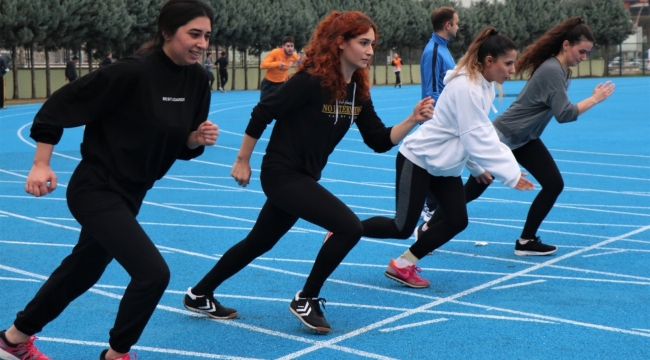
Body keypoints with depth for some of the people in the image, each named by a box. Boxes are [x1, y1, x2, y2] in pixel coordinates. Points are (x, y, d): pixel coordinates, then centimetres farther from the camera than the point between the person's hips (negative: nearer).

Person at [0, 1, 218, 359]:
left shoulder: (197, 79, -3)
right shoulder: (133, 71, -25)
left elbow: (181, 144, 8)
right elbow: (60, 104, -18)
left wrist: (199, 138, -14)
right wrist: (41, 164, -16)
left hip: (129, 193, 8)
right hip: (96, 190, -8)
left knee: (82, 270, 22)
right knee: (153, 272, -16)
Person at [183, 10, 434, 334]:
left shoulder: (358, 91, 1)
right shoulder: (311, 80, -22)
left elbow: (379, 141, 1)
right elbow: (262, 114, -16)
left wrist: (413, 120, -14)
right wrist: (242, 161, -10)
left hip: (304, 177, 8)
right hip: (282, 174, -8)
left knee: (259, 243, 20)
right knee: (349, 226, -17)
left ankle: (199, 295, 37)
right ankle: (306, 301, 0)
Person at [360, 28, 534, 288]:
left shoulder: (484, 85, 1)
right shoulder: (466, 88, -28)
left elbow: (479, 134, 9)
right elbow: (478, 140, -29)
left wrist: (476, 166, 4)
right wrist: (511, 176, -27)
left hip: (444, 165, 9)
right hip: (418, 160, -9)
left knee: (457, 221, 0)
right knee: (402, 228, -3)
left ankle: (403, 265, 12)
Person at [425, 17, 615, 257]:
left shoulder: (559, 69, 3)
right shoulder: (552, 71, -26)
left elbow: (559, 109, 6)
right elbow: (564, 114, -30)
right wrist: (595, 99, -24)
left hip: (524, 139, 9)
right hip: (502, 137, -9)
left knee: (554, 184, -1)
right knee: (472, 189, 1)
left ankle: (526, 241, 8)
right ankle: (428, 228, 19)